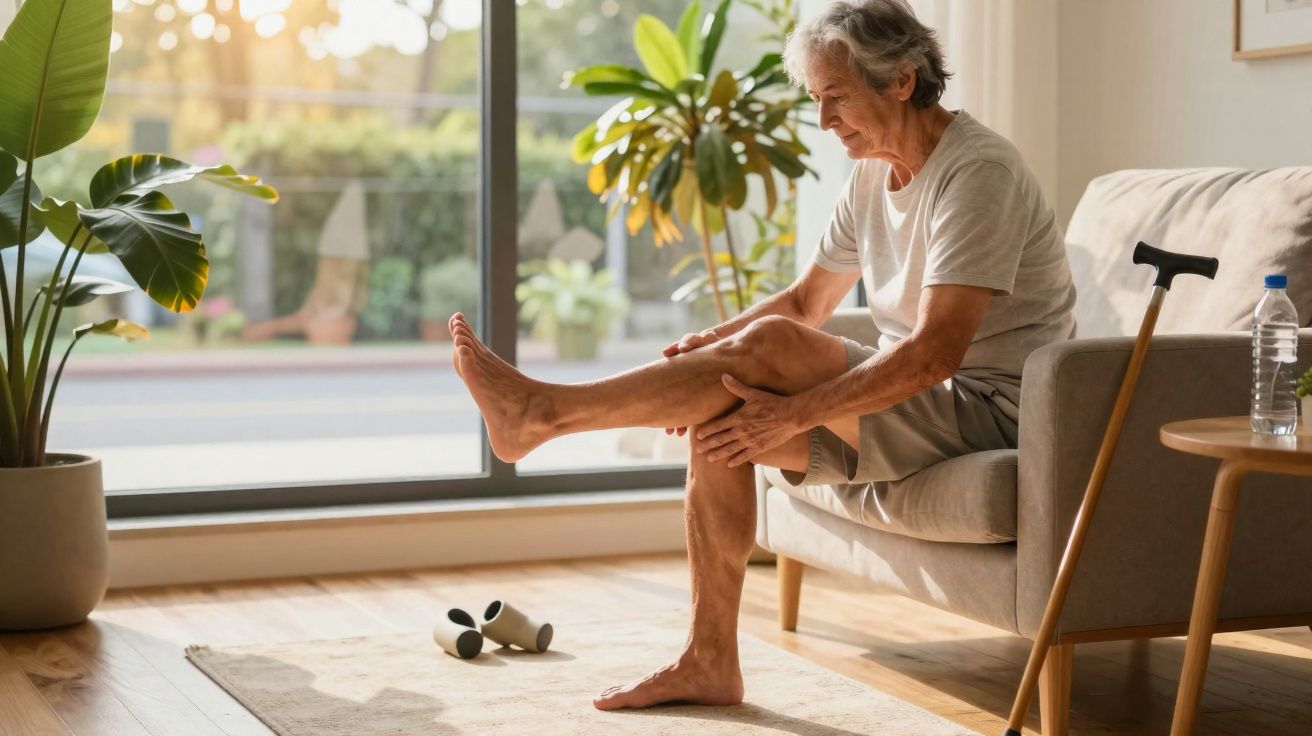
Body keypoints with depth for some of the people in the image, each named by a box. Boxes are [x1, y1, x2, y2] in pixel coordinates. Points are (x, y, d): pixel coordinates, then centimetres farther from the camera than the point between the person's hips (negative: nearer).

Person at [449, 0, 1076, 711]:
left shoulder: (978, 171, -18)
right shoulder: (873, 171, 10)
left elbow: (935, 352, -26)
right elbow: (806, 302, 14)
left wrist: (791, 416, -27)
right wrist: (705, 348, -5)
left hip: (987, 408, -8)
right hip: (912, 396, 9)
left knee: (768, 347, -25)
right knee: (718, 416, -10)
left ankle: (545, 410, -18)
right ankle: (708, 663, -6)